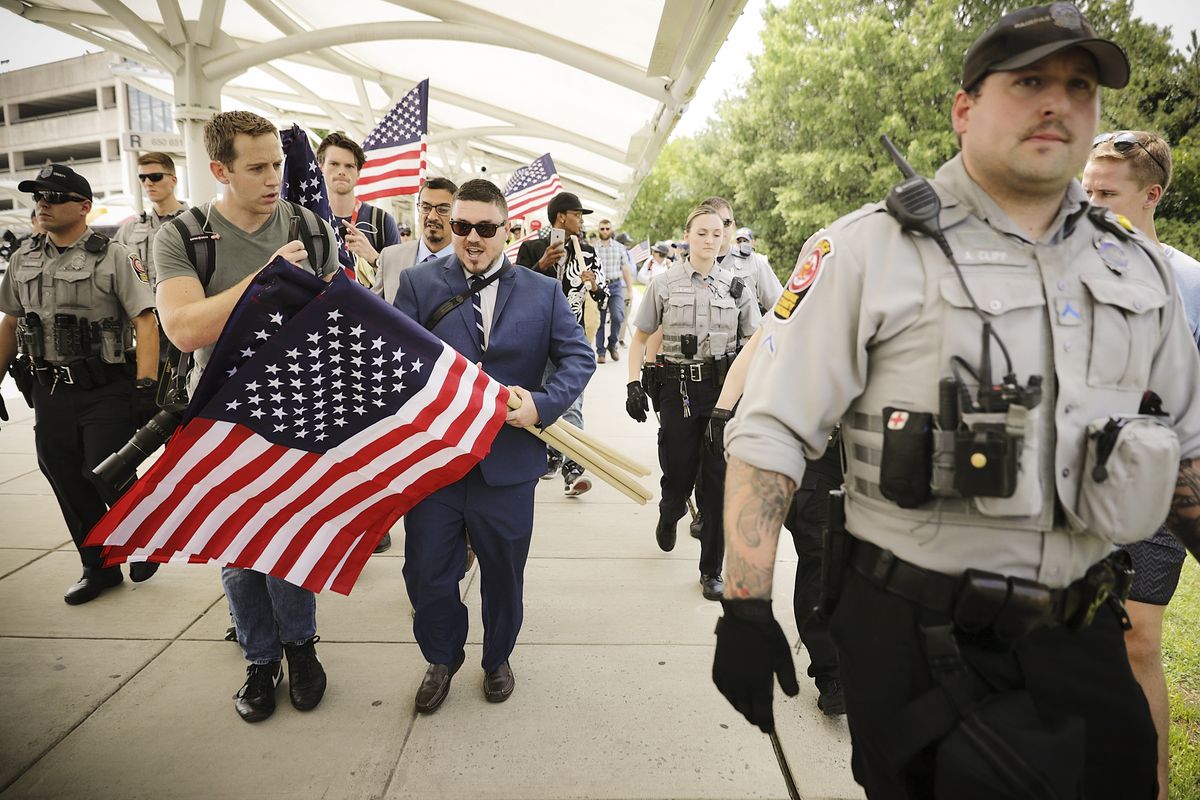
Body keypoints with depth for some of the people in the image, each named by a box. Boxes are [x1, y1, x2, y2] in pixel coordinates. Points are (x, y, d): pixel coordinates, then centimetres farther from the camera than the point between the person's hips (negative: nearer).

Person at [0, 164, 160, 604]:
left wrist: (145, 387, -20)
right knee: (68, 485, 10)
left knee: (107, 479, -8)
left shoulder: (114, 257, -6)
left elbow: (145, 323, -12)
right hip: (48, 392, 6)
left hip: (105, 391, -6)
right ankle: (99, 569, 25)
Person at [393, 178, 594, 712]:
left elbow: (579, 356, 0)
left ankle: (497, 659, 43)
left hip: (508, 462, 0)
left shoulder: (543, 291, 4)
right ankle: (442, 658, 39)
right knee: (426, 572, 9)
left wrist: (542, 405, -16)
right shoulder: (418, 283, 2)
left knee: (503, 572, 15)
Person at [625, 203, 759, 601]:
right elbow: (639, 337, 7)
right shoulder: (664, 284, 2)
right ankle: (669, 516, 46)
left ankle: (711, 570, 16)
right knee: (678, 474, 7)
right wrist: (634, 383, -4)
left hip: (724, 389, 1)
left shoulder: (736, 286, 5)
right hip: (678, 389, 0)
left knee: (717, 482, 2)